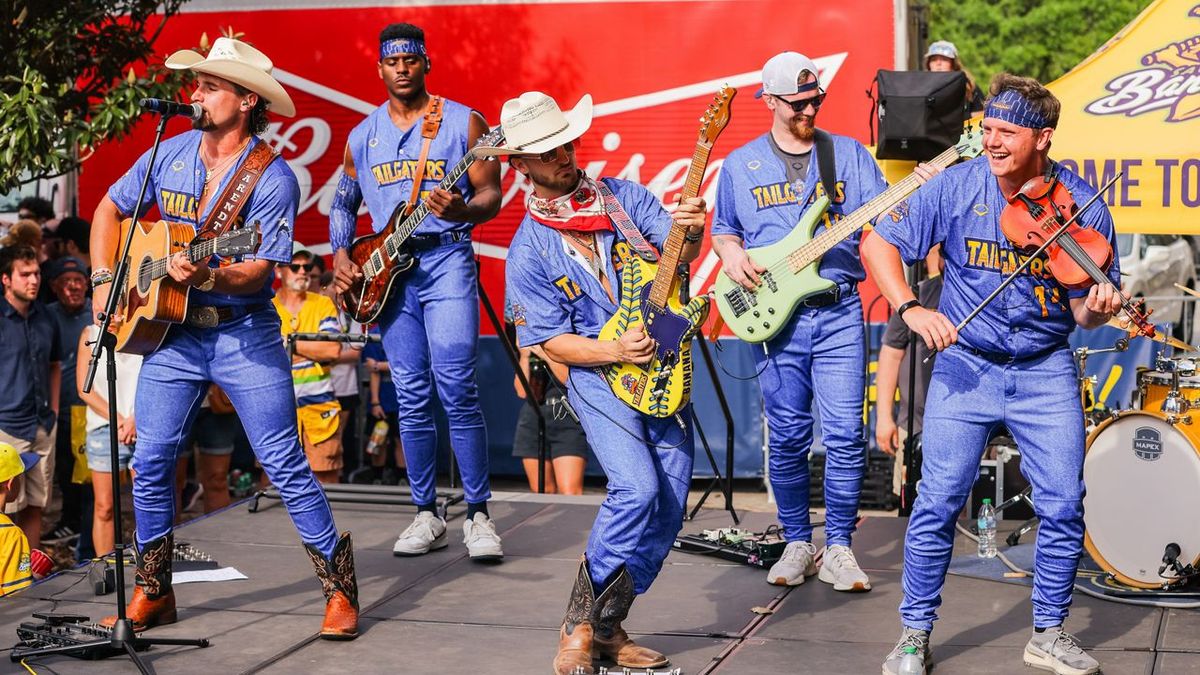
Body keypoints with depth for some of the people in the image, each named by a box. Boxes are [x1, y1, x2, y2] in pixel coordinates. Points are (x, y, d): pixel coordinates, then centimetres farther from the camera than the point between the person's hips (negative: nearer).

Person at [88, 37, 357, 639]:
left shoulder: (272, 179, -11)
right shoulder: (171, 154, 5)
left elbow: (256, 270, -16)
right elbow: (110, 209, 17)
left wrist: (206, 276, -35)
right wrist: (105, 280, 6)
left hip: (245, 334, -5)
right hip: (172, 333, 5)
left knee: (284, 464, -7)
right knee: (150, 462, 4)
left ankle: (339, 588, 4)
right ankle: (154, 593, 20)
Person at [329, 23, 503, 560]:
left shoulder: (463, 122, 2)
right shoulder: (363, 136, 15)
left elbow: (491, 194, -2)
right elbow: (342, 203, 22)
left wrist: (462, 210, -23)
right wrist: (341, 256, 6)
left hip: (445, 258, -4)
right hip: (387, 270, 4)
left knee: (456, 389, -14)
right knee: (412, 398, 4)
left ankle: (478, 515, -7)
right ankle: (426, 516, 12)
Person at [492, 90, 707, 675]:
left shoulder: (623, 195, 4)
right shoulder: (529, 250, -5)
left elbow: (676, 252, -2)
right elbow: (548, 341, -5)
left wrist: (689, 233, -25)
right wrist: (616, 352, -19)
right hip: (597, 375, -5)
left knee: (670, 502, 0)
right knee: (636, 488, -24)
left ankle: (608, 627, 12)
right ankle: (579, 626, -11)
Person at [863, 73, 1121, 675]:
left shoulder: (1082, 207, -8)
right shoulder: (956, 186, -9)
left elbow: (1086, 308, 0)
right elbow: (878, 244, -4)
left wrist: (1099, 308, -24)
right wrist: (911, 309, -18)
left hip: (1045, 370, 1)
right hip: (966, 362, -1)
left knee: (1063, 505, -1)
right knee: (938, 500, -6)